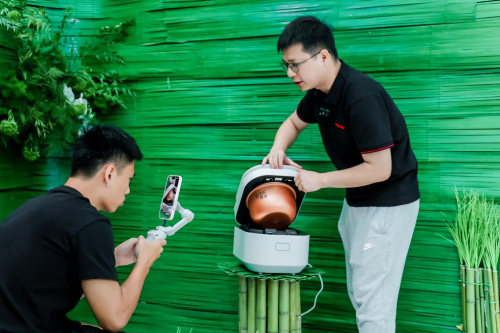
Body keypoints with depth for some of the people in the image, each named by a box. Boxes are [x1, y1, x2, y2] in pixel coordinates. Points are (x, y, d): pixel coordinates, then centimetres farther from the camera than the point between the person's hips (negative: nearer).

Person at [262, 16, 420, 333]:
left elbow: (379, 169, -26)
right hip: (357, 199, 9)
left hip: (388, 203, -9)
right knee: (358, 291, 18)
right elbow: (294, 123, 18)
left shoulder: (362, 97, -28)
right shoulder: (320, 92, -1)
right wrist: (279, 148, -4)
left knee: (372, 296, -4)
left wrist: (320, 180, -19)